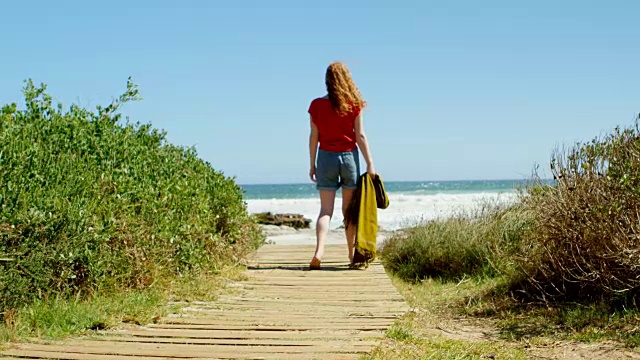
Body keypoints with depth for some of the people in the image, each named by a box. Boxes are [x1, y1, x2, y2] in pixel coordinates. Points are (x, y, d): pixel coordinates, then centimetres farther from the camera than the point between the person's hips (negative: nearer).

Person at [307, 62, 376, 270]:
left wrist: (312, 164, 9)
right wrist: (370, 163, 0)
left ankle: (319, 251, -19)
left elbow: (314, 137, 1)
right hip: (349, 157, 0)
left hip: (326, 157, 0)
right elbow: (360, 135, -4)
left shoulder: (317, 105, -1)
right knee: (349, 209, 10)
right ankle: (352, 255, 17)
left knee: (325, 209, 1)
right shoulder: (354, 104, -3)